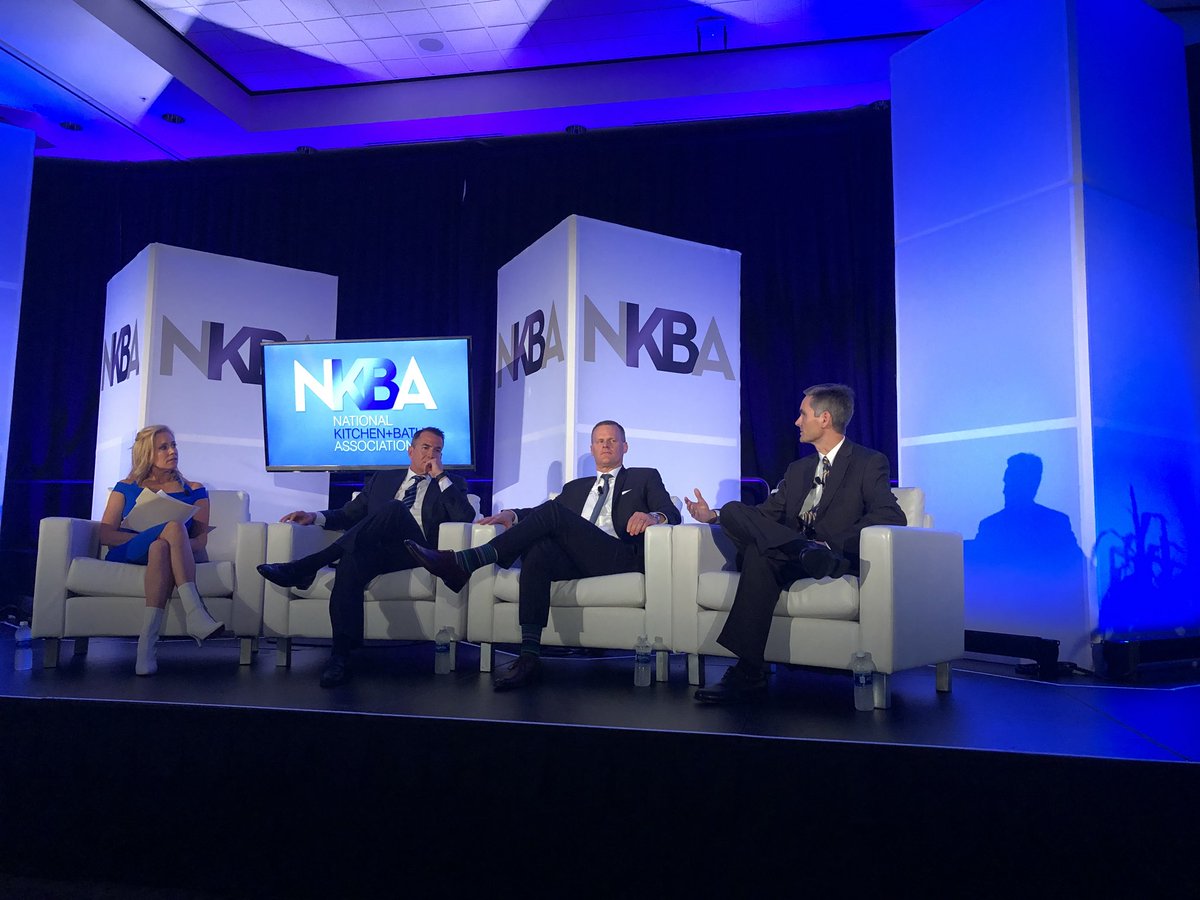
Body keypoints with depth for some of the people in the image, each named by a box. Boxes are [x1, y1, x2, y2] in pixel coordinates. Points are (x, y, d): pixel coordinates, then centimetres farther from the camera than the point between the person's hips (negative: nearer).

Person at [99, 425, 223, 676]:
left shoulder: (194, 491, 21)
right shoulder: (126, 488, 22)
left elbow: (201, 538, 8)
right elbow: (106, 535, 9)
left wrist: (157, 541, -12)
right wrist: (147, 537, -10)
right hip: (128, 556, -1)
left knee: (161, 549, -38)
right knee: (174, 526, -33)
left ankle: (147, 642, -49)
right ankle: (196, 616, -48)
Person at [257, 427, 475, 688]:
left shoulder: (452, 483, 19)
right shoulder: (382, 479, 28)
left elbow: (466, 517, 0)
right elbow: (349, 514, 25)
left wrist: (440, 476, 0)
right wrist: (316, 517, 7)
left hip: (415, 552, -2)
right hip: (376, 550, 2)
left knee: (395, 509, -33)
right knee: (351, 560, -36)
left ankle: (305, 566, -33)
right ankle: (341, 654, -36)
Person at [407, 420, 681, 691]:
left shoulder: (645, 478, 23)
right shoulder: (575, 487, 34)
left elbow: (673, 513, 7)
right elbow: (543, 513, 22)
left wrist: (653, 515, -18)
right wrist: (512, 514, 0)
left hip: (621, 557, -4)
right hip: (576, 562, 4)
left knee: (552, 512, -26)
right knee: (538, 550, -33)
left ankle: (463, 563, -31)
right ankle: (529, 657, -40)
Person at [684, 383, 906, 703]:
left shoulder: (870, 463, 4)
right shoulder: (797, 470, 27)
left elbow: (891, 516, -12)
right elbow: (765, 513, 23)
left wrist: (831, 542, -23)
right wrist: (714, 516, 10)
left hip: (838, 556, -6)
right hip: (789, 555, 7)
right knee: (734, 510, -23)